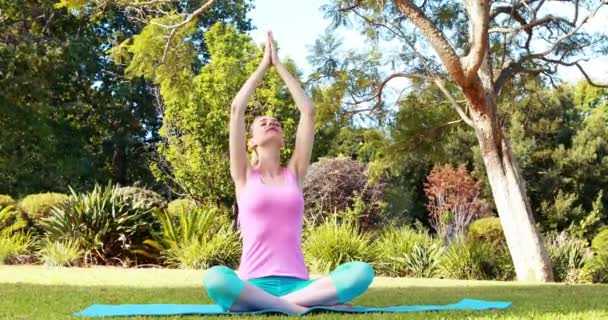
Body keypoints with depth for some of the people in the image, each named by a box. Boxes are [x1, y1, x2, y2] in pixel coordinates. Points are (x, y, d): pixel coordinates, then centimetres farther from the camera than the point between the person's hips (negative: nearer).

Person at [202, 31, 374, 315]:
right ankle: (299, 306, -30)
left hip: (296, 283, 2)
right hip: (253, 285, -2)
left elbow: (308, 111, 13)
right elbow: (236, 109, 6)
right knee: (215, 277, -36)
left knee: (362, 271, -24)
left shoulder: (294, 173, 17)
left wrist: (279, 65, 20)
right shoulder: (244, 175, 13)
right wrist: (264, 65, 18)